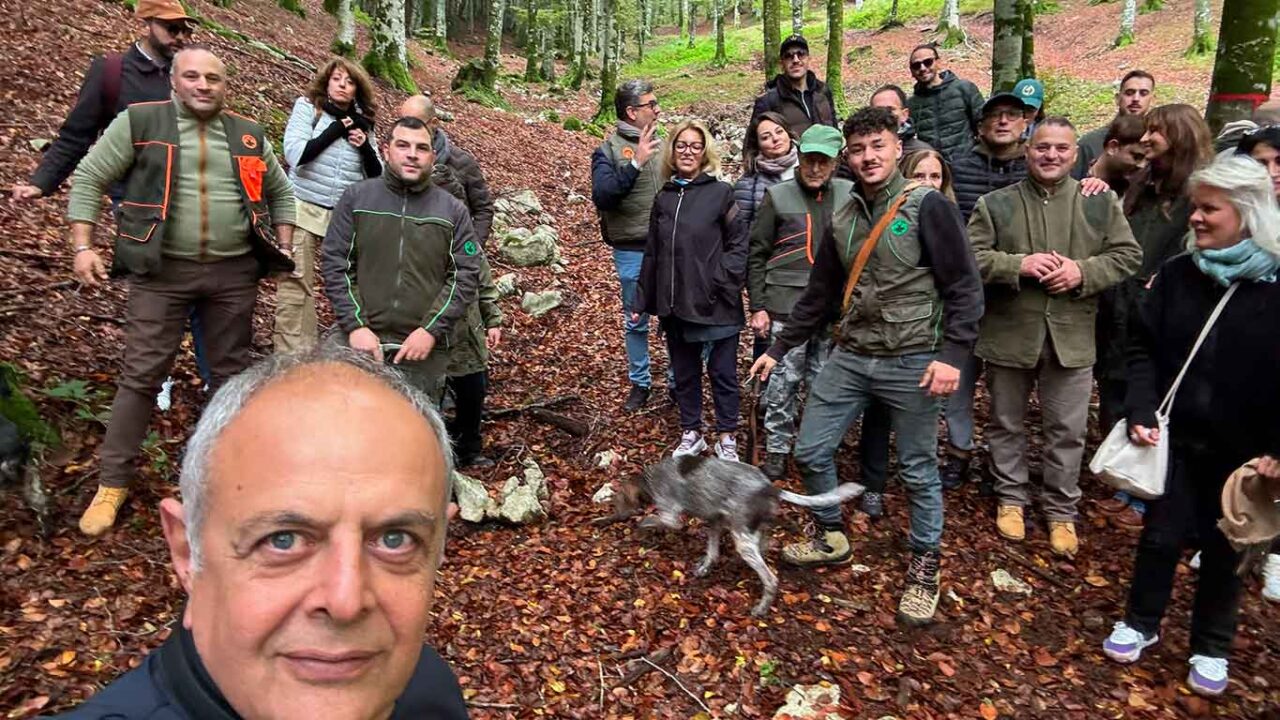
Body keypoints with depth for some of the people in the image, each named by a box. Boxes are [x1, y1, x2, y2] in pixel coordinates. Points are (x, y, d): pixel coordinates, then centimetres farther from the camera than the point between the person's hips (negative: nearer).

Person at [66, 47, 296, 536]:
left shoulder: (249, 135, 9)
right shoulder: (139, 122, 0)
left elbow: (281, 192, 20)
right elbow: (89, 179, 3)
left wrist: (283, 248, 10)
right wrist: (82, 246, -5)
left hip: (235, 273, 3)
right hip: (162, 270, -2)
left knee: (230, 373, 10)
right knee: (141, 375, -1)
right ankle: (112, 484, 11)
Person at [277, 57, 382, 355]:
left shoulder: (362, 122, 11)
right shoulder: (307, 106, 3)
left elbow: (377, 176, 11)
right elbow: (295, 153, -12)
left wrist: (365, 147, -7)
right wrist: (336, 130, -10)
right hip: (304, 210, -3)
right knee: (296, 285, -3)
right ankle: (292, 357, 1)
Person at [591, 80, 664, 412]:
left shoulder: (664, 143, 6)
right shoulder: (609, 151, -5)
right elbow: (602, 196, -20)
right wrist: (634, 163, -28)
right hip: (632, 251, -3)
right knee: (635, 320, 11)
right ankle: (640, 383, 27)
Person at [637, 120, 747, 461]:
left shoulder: (721, 193, -3)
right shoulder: (664, 197, 10)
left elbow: (740, 243, -7)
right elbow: (652, 253, 12)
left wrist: (722, 281, -16)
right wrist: (642, 300, 11)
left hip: (715, 305, -4)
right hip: (674, 305, 5)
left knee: (722, 373, 5)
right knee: (684, 373, 15)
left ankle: (727, 438, 20)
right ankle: (691, 434, 30)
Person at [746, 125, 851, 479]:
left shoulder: (849, 195, 7)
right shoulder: (778, 196, 2)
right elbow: (757, 255, 2)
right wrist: (757, 307, -2)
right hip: (787, 306, -2)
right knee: (783, 382, -1)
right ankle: (777, 450, 13)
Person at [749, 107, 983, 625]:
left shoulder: (927, 207, -7)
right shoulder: (842, 218, 9)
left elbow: (965, 288, -9)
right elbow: (820, 295, 15)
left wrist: (952, 354, -19)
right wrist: (778, 349, 14)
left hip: (910, 363, -5)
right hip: (849, 358, 5)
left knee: (918, 470, 6)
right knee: (810, 451, 7)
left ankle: (925, 565, 26)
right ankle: (831, 537, 31)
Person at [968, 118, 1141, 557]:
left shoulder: (1101, 203, 4)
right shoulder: (995, 204, 0)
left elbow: (1128, 256, 3)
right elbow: (971, 258, -7)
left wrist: (1083, 271, -14)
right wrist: (1019, 265, -21)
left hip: (1071, 336, 1)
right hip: (1009, 333, 0)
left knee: (1067, 432, 8)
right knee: (1007, 424, 12)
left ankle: (1061, 512, 23)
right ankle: (1011, 498, 30)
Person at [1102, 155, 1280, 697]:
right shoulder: (1177, 275, -2)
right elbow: (1143, 348, 0)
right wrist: (1140, 412, -12)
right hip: (1175, 437, 2)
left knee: (1222, 547, 14)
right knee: (1162, 535, 11)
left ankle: (1212, 647, 33)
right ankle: (1141, 623, 32)